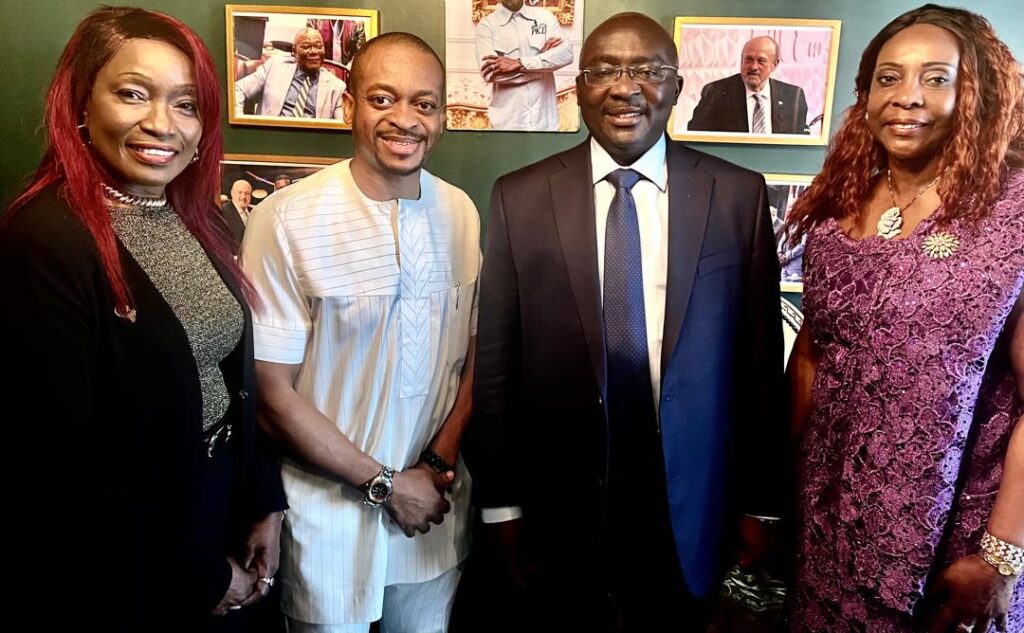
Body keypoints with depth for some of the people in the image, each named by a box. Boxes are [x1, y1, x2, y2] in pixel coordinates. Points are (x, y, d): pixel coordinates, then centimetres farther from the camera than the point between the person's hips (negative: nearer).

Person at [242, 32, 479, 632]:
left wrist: (439, 463, -7)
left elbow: (475, 355, 5)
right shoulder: (288, 219, -16)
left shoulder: (463, 214, -2)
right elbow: (274, 393, -12)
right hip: (329, 510, -3)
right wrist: (385, 483, -10)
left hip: (435, 506, 4)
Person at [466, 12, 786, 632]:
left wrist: (761, 501, 3)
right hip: (558, 507, 0)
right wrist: (500, 502, -1)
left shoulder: (739, 194, -3)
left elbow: (761, 358, 0)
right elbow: (495, 363, -3)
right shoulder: (519, 198, -4)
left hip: (689, 507, 1)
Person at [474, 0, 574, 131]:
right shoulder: (487, 24, 0)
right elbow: (490, 73, -14)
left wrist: (519, 64, -19)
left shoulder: (545, 17, 6)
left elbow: (566, 53, -10)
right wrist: (542, 56, -9)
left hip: (545, 119, 2)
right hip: (507, 121, -1)